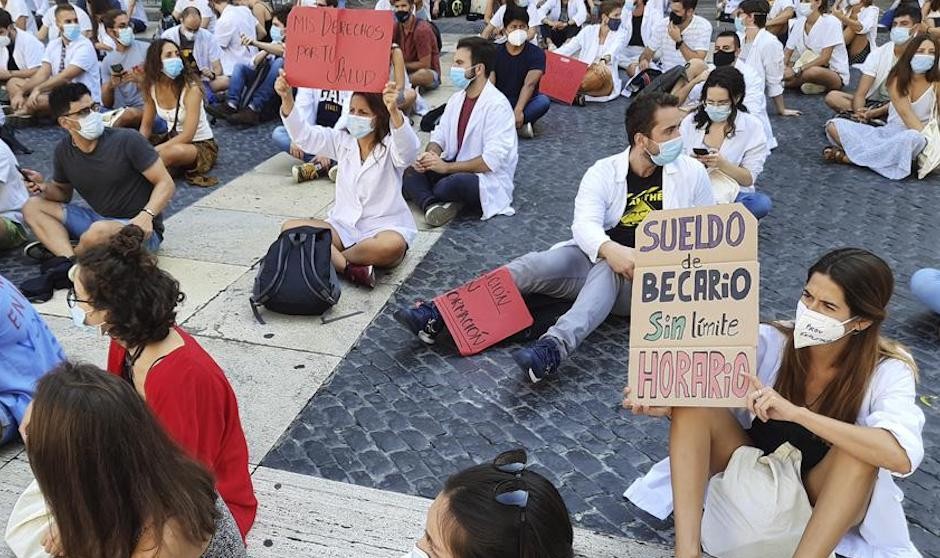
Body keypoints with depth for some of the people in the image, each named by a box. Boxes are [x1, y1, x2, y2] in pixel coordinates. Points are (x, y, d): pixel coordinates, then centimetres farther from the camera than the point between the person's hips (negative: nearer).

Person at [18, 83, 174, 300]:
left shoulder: (127, 140, -14)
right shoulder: (63, 151, 2)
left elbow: (166, 184, -14)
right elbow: (63, 194, 18)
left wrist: (146, 215, -31)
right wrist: (44, 187, -6)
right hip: (97, 219, 7)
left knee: (99, 231, -38)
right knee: (32, 207, -4)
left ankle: (57, 254, -7)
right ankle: (69, 266, -27)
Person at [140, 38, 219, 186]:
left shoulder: (191, 88, -22)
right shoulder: (152, 87, -6)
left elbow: (187, 136, -27)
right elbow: (146, 126, 3)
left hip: (201, 146, -5)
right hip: (173, 139, 5)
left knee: (175, 151, -37)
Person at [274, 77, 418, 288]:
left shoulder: (391, 146, -9)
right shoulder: (342, 140, 6)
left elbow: (409, 148, -33)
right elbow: (305, 135, -6)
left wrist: (394, 111, -52)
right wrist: (287, 99, -24)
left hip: (384, 227, -4)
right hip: (344, 225, 4)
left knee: (393, 246, -40)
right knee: (290, 228, -16)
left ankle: (326, 257, -17)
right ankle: (349, 268, -26)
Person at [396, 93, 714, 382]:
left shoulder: (692, 173, 1)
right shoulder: (603, 173, -2)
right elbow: (585, 223, -18)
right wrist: (610, 249, -40)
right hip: (597, 260, 2)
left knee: (607, 270, -37)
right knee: (534, 265, -25)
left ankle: (554, 347, -58)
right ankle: (438, 314, -32)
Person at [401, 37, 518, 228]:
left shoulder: (497, 105, -18)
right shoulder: (457, 98, 7)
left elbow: (492, 160, -25)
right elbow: (440, 135, 11)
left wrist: (447, 167, -24)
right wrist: (429, 156, -13)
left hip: (489, 180, -8)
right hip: (454, 169, 8)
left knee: (446, 186, -37)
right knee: (410, 172, -11)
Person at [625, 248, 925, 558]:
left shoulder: (888, 371, -18)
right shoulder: (770, 342, -15)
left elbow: (902, 456, -37)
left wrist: (796, 413, -43)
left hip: (827, 501, -2)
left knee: (858, 449, -35)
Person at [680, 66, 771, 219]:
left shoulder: (752, 126, 0)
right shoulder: (690, 122, 5)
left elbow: (749, 179, -1)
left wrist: (722, 164, -19)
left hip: (732, 194, 0)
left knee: (762, 203, -33)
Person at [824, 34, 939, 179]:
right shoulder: (897, 79, 0)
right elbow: (905, 112, -12)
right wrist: (925, 136, -23)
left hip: (912, 136, -2)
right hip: (888, 132, 2)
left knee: (914, 137, -42)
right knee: (834, 125, -11)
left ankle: (849, 156, -30)